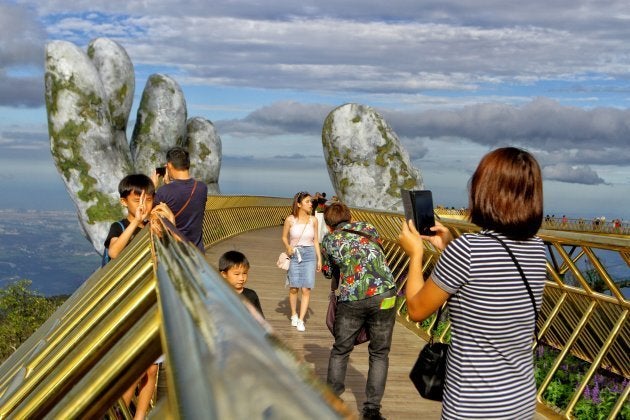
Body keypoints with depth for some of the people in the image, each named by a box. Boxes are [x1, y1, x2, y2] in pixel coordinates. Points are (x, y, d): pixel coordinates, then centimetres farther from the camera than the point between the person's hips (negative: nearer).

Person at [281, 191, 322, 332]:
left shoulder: (313, 220, 2)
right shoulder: (290, 219, -4)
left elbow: (316, 240, 10)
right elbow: (284, 237, 7)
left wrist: (319, 258, 8)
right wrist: (288, 247, -13)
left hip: (309, 254, 1)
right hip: (294, 255, -1)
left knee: (306, 289, -6)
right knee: (294, 288, 2)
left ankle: (301, 320, -1)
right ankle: (294, 315, 25)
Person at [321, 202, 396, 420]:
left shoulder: (329, 240, 11)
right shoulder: (368, 227, 14)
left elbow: (328, 271, 23)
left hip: (351, 299, 0)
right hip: (383, 294, 0)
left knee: (340, 351, 19)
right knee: (379, 354, 12)